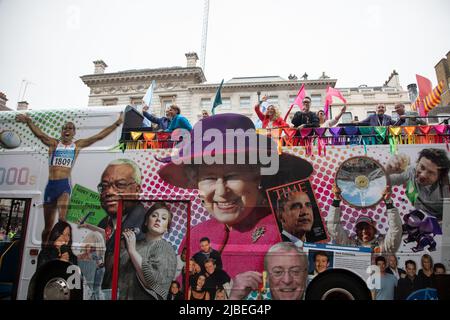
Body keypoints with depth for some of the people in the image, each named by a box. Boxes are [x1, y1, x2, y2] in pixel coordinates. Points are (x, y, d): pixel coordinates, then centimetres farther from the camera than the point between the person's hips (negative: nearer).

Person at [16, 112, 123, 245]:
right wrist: (28, 121, -33)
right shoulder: (54, 143, 7)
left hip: (65, 185, -1)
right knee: (48, 226, 10)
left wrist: (117, 123, -3)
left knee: (62, 219, -20)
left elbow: (98, 136, 3)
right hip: (50, 185, 1)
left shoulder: (77, 145, 8)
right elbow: (40, 134, -13)